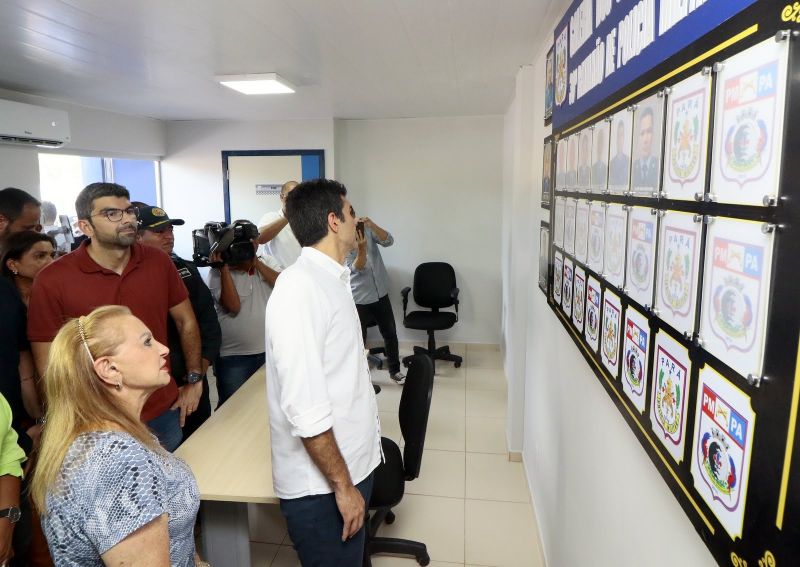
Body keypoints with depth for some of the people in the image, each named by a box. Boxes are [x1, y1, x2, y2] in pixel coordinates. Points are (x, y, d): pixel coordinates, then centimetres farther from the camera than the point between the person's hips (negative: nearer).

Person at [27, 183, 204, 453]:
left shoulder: (158, 261, -5)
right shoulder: (52, 281, -13)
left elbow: (186, 322, 7)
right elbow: (48, 366, -6)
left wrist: (194, 380, 5)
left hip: (166, 413, 3)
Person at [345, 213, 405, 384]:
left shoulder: (366, 229, -3)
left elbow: (388, 241, -16)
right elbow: (355, 268, -22)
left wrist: (372, 225, -31)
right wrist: (361, 248, -40)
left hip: (380, 293, 4)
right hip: (359, 298, -4)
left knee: (390, 333, 13)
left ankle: (395, 370, 30)